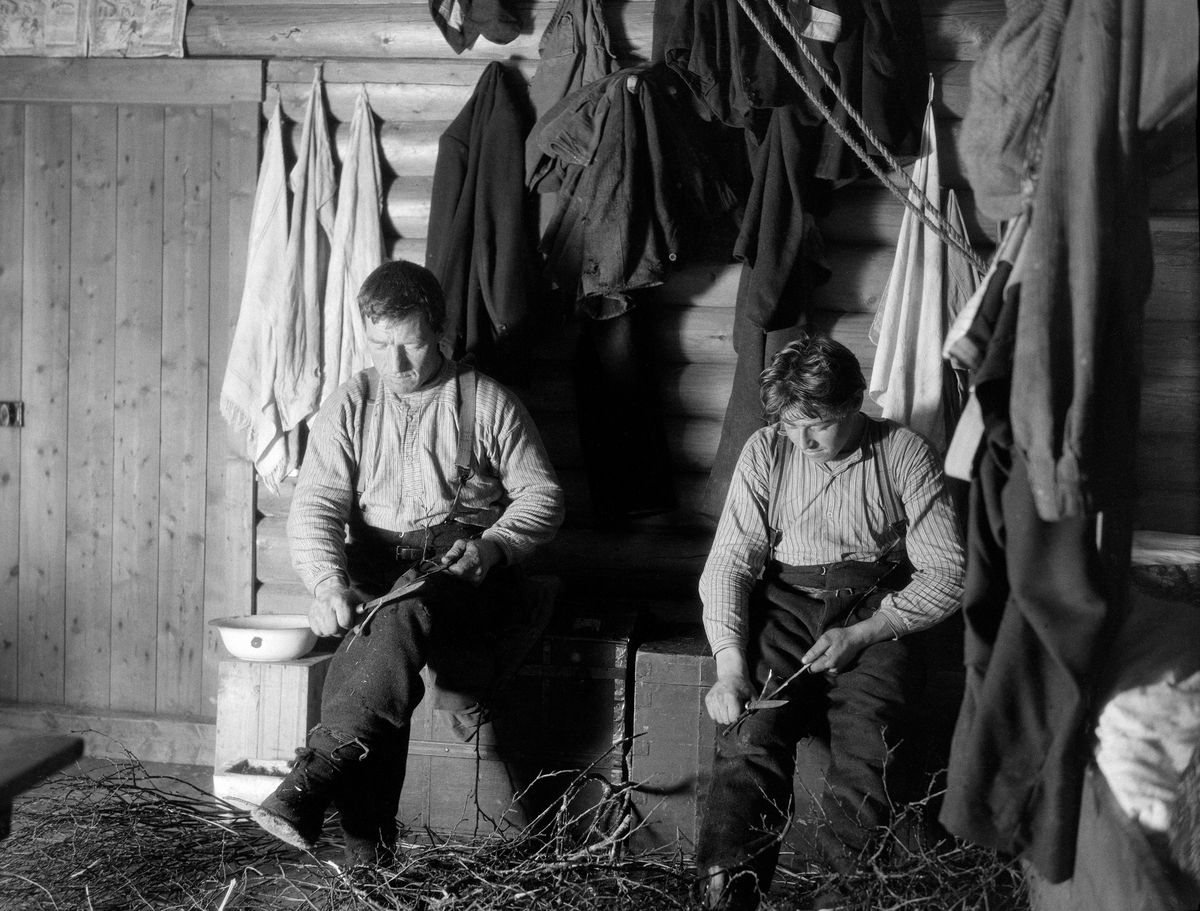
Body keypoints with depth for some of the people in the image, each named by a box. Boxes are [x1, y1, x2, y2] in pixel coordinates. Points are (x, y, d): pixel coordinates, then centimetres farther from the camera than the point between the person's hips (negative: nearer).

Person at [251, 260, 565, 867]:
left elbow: (542, 494, 7)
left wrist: (494, 544, -13)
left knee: (408, 607, -37)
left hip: (469, 573, -2)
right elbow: (315, 505, 1)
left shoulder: (486, 401, 7)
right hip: (374, 574, 2)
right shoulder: (349, 407, 12)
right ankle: (368, 857, -30)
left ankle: (317, 772, -46)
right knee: (360, 667, -29)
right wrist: (327, 583, -19)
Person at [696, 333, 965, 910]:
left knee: (867, 732, -30)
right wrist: (730, 665, -15)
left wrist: (862, 634, -15)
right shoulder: (765, 452, 5)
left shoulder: (905, 455, -1)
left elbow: (945, 572, -4)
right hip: (786, 602, 2)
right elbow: (729, 561, 0)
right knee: (751, 728, -26)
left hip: (876, 611, -1)